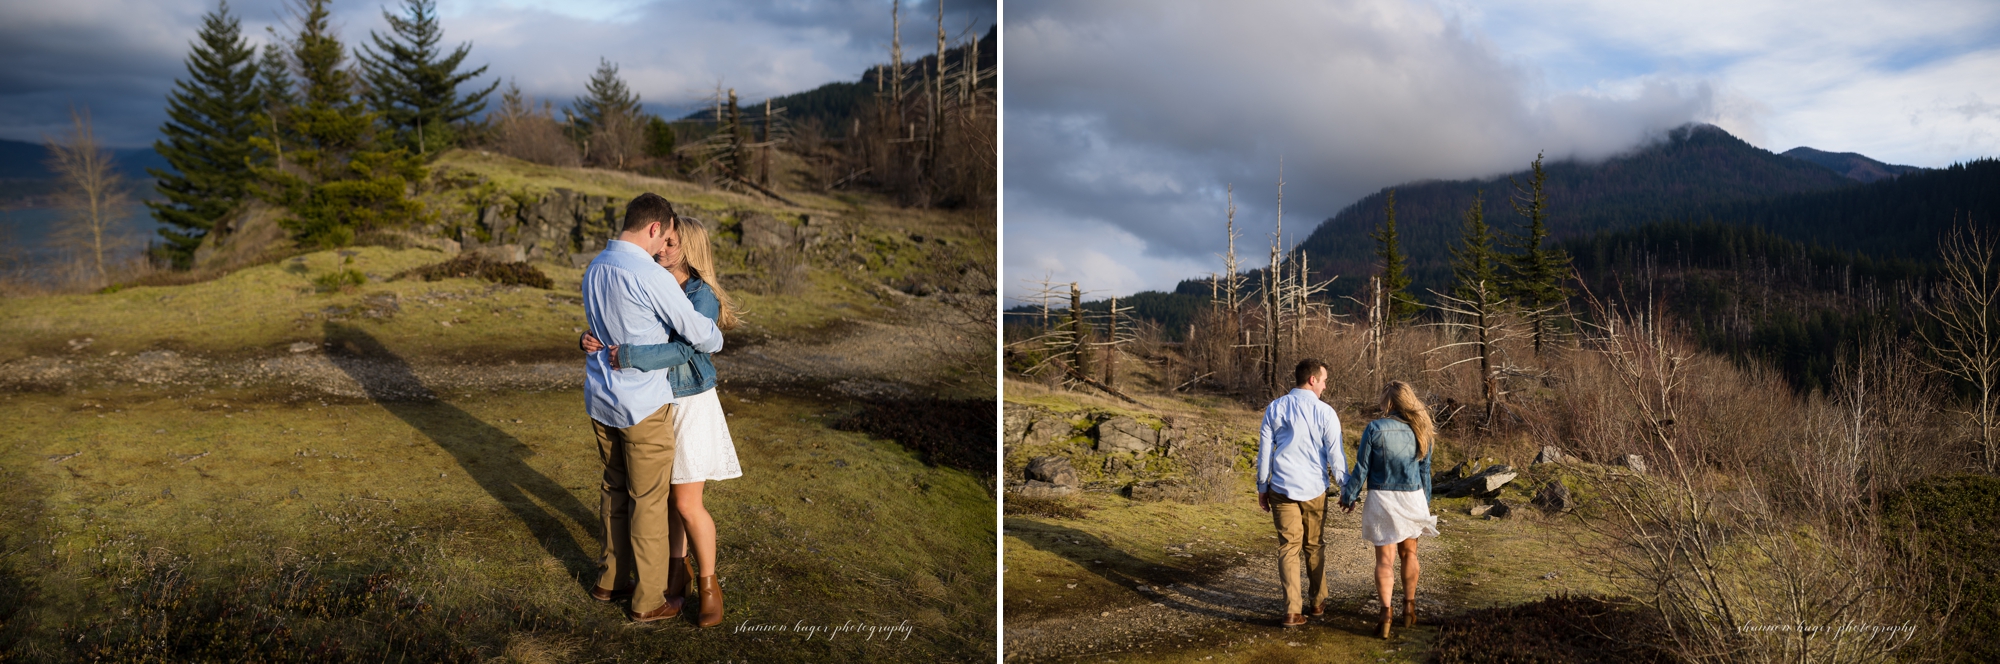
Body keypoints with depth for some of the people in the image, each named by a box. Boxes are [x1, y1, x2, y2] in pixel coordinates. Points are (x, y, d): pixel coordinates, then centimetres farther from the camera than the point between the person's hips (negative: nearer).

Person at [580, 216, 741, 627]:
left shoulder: (702, 297, -18)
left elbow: (683, 350, -30)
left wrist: (630, 357, -35)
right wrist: (592, 340, -16)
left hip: (689, 406, -6)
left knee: (687, 504, -3)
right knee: (668, 495, 15)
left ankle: (708, 585, 14)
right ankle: (677, 573, 31)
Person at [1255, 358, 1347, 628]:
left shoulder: (1275, 408, 1)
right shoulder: (1325, 412, -7)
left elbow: (1264, 451, 3)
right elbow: (1335, 455, -5)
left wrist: (1262, 487, 12)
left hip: (1282, 488, 1)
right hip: (1314, 490, -1)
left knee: (1288, 548, 3)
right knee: (1314, 547, 16)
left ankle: (1293, 611, -2)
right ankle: (1318, 603, 27)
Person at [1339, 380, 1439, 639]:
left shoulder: (1375, 429, -12)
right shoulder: (1420, 431, 0)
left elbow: (1361, 468, -9)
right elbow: (1425, 472, 8)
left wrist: (1349, 496, 5)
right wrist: (1425, 502, 21)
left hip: (1382, 500, -3)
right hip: (1412, 499, 3)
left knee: (1385, 558, 2)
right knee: (1408, 552, 19)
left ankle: (1386, 613, -6)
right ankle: (1409, 607, 27)